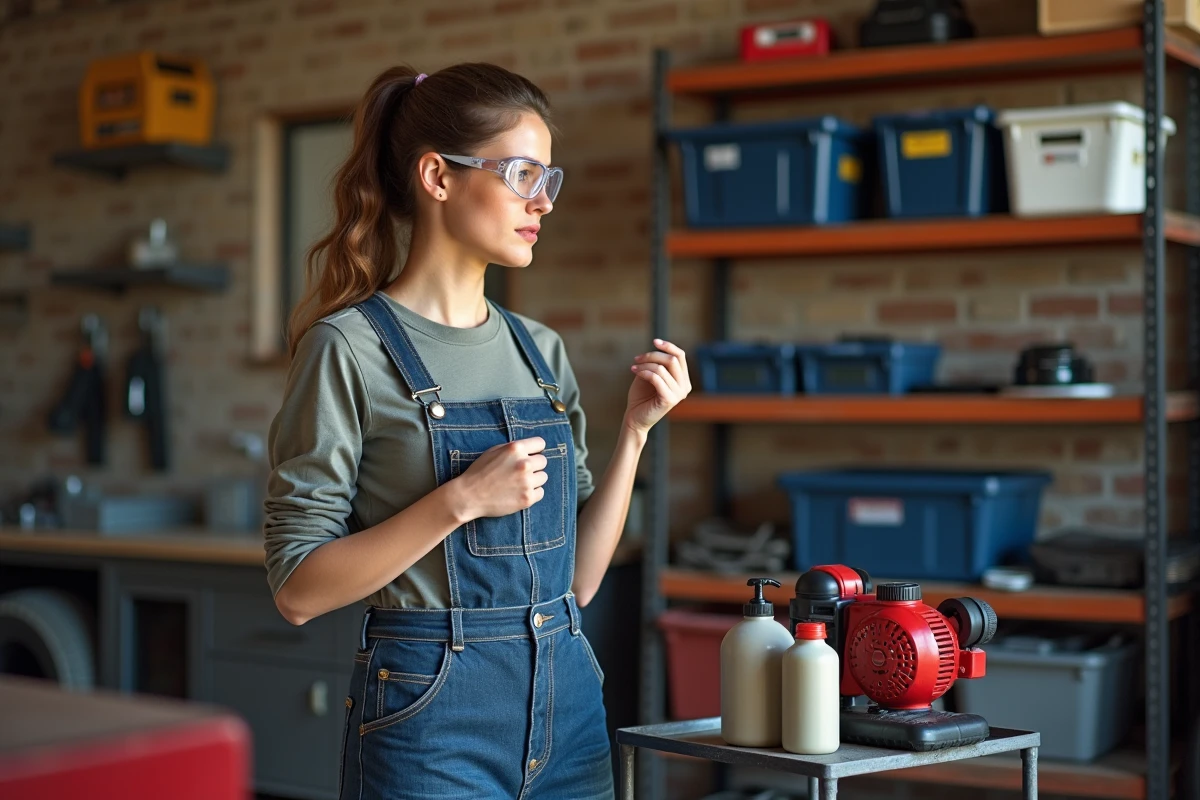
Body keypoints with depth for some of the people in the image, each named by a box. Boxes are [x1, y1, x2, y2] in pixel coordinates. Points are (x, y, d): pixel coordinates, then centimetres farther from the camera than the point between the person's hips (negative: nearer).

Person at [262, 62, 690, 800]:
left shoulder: (541, 351, 8)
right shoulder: (351, 348, -10)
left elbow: (578, 577, 9)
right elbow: (300, 588, -12)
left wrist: (635, 432, -1)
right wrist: (460, 500, -20)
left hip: (567, 705, 6)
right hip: (432, 715, -5)